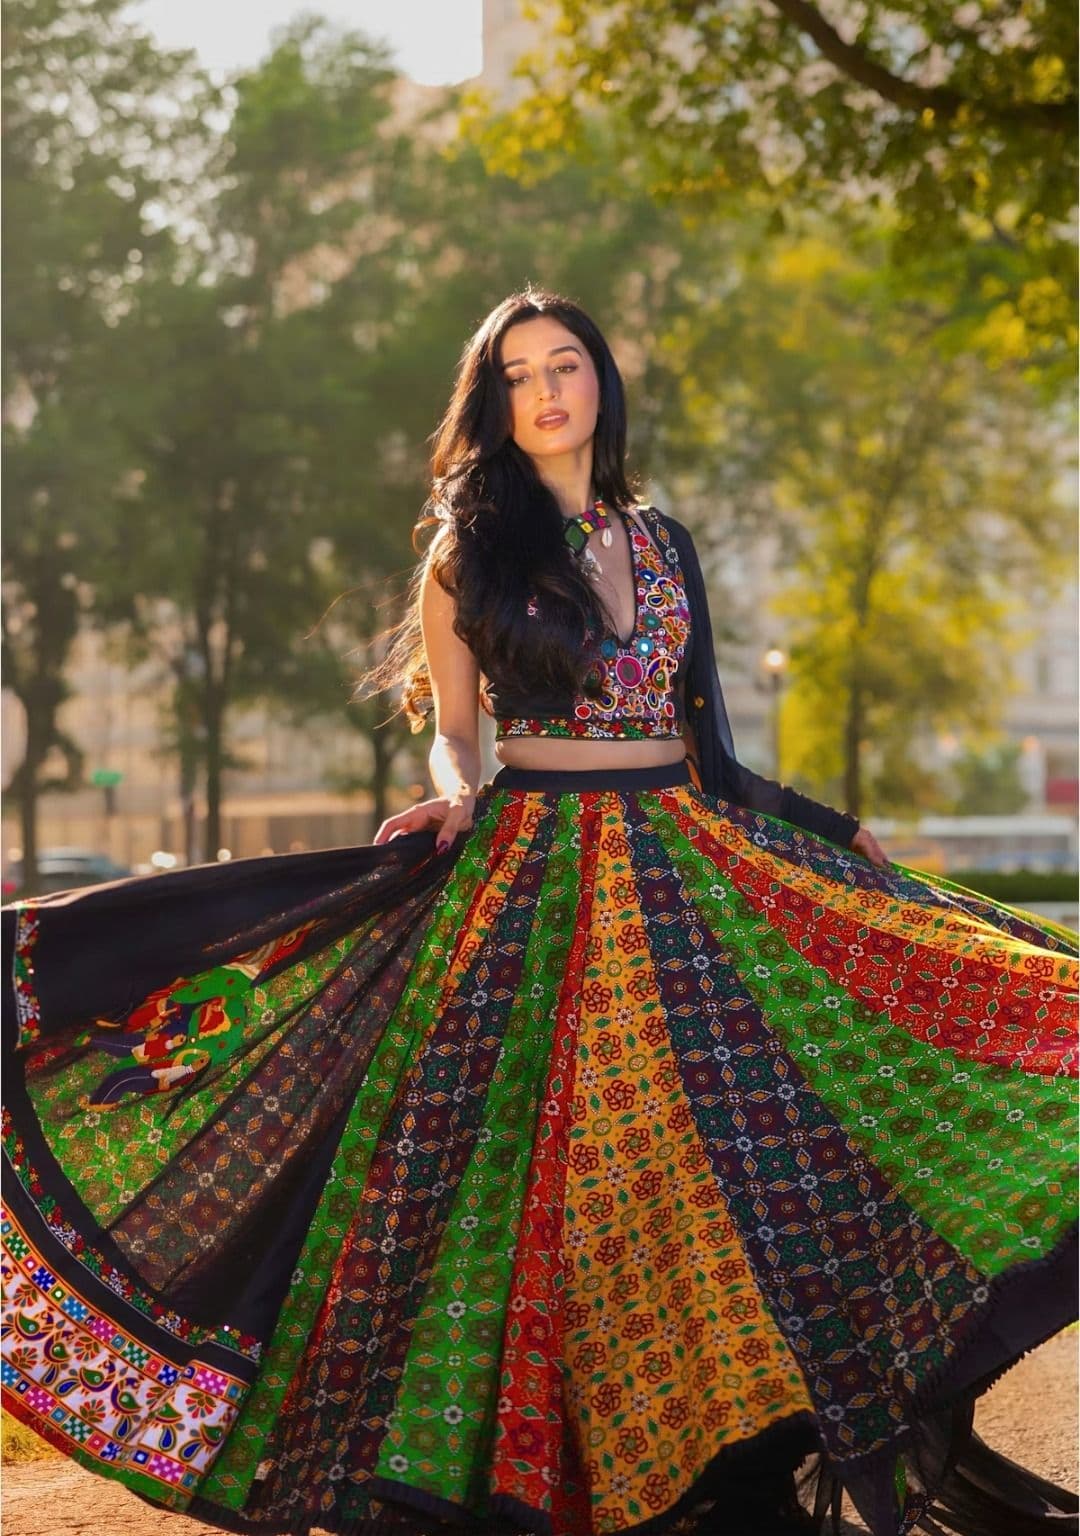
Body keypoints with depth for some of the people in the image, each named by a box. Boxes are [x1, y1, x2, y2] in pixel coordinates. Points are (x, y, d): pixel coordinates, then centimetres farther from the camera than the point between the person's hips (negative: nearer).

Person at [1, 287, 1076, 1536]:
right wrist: (457, 798, -17)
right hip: (532, 868, -3)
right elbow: (452, 731, 4)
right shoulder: (468, 545, 4)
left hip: (684, 862, 4)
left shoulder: (661, 543, 14)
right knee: (544, 1161, -5)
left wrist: (828, 836, 18)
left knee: (719, 1146, -2)